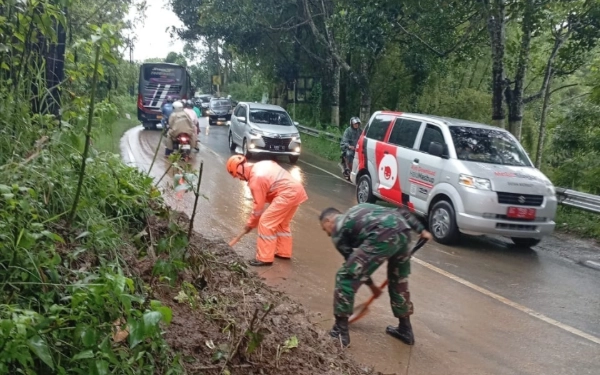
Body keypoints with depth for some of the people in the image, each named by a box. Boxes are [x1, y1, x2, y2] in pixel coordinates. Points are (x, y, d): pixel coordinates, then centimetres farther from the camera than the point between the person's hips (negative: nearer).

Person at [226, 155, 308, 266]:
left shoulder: (256, 178, -12)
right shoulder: (260, 165, 15)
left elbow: (259, 206, -6)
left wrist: (250, 224, 7)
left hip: (287, 194, -10)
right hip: (296, 190, 10)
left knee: (266, 222, -6)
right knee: (281, 223, 23)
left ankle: (265, 258, -3)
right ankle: (284, 252, 31)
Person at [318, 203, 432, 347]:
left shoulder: (338, 230, 20)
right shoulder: (358, 211, 37)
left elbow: (351, 259, 21)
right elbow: (402, 212, 30)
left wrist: (372, 285, 33)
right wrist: (421, 230, 27)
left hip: (382, 236, -7)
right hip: (403, 231, 7)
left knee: (345, 278, 5)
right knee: (399, 280, 27)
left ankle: (340, 332, 10)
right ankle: (405, 330, 40)